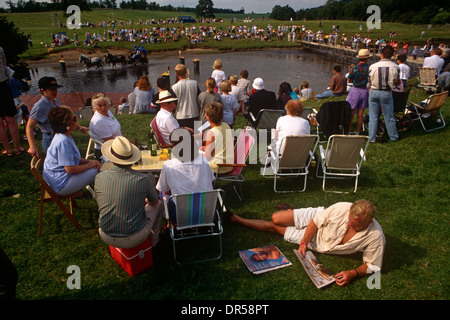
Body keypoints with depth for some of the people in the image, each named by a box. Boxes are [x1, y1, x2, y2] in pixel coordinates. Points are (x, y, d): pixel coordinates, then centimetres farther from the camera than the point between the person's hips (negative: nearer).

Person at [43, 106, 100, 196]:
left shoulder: (66, 137, 7)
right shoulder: (63, 142, -27)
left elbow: (73, 158, 16)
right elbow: (70, 169, -27)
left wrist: (89, 161, 0)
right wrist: (89, 165, -12)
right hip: (61, 185, -11)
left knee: (96, 166, 10)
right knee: (96, 170, -14)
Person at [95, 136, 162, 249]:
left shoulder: (99, 178, -13)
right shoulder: (143, 179, -19)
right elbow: (154, 201, 2)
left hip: (106, 238, 3)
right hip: (135, 239, -2)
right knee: (158, 205, 21)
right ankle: (153, 240, 39)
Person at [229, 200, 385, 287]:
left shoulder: (375, 237, -32)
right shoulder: (342, 208, -31)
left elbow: (373, 265, -18)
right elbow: (317, 221, -17)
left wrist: (354, 273, -35)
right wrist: (304, 242, -19)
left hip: (318, 245, 0)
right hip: (314, 225, 0)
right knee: (276, 219, -10)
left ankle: (239, 220, 30)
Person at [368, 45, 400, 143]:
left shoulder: (373, 66, -9)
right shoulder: (395, 66, -7)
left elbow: (369, 81, 2)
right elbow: (397, 82, 3)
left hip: (374, 92, 0)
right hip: (387, 93, 0)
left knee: (373, 116, 9)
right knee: (389, 117, 12)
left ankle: (372, 138, 14)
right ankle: (393, 136, 27)